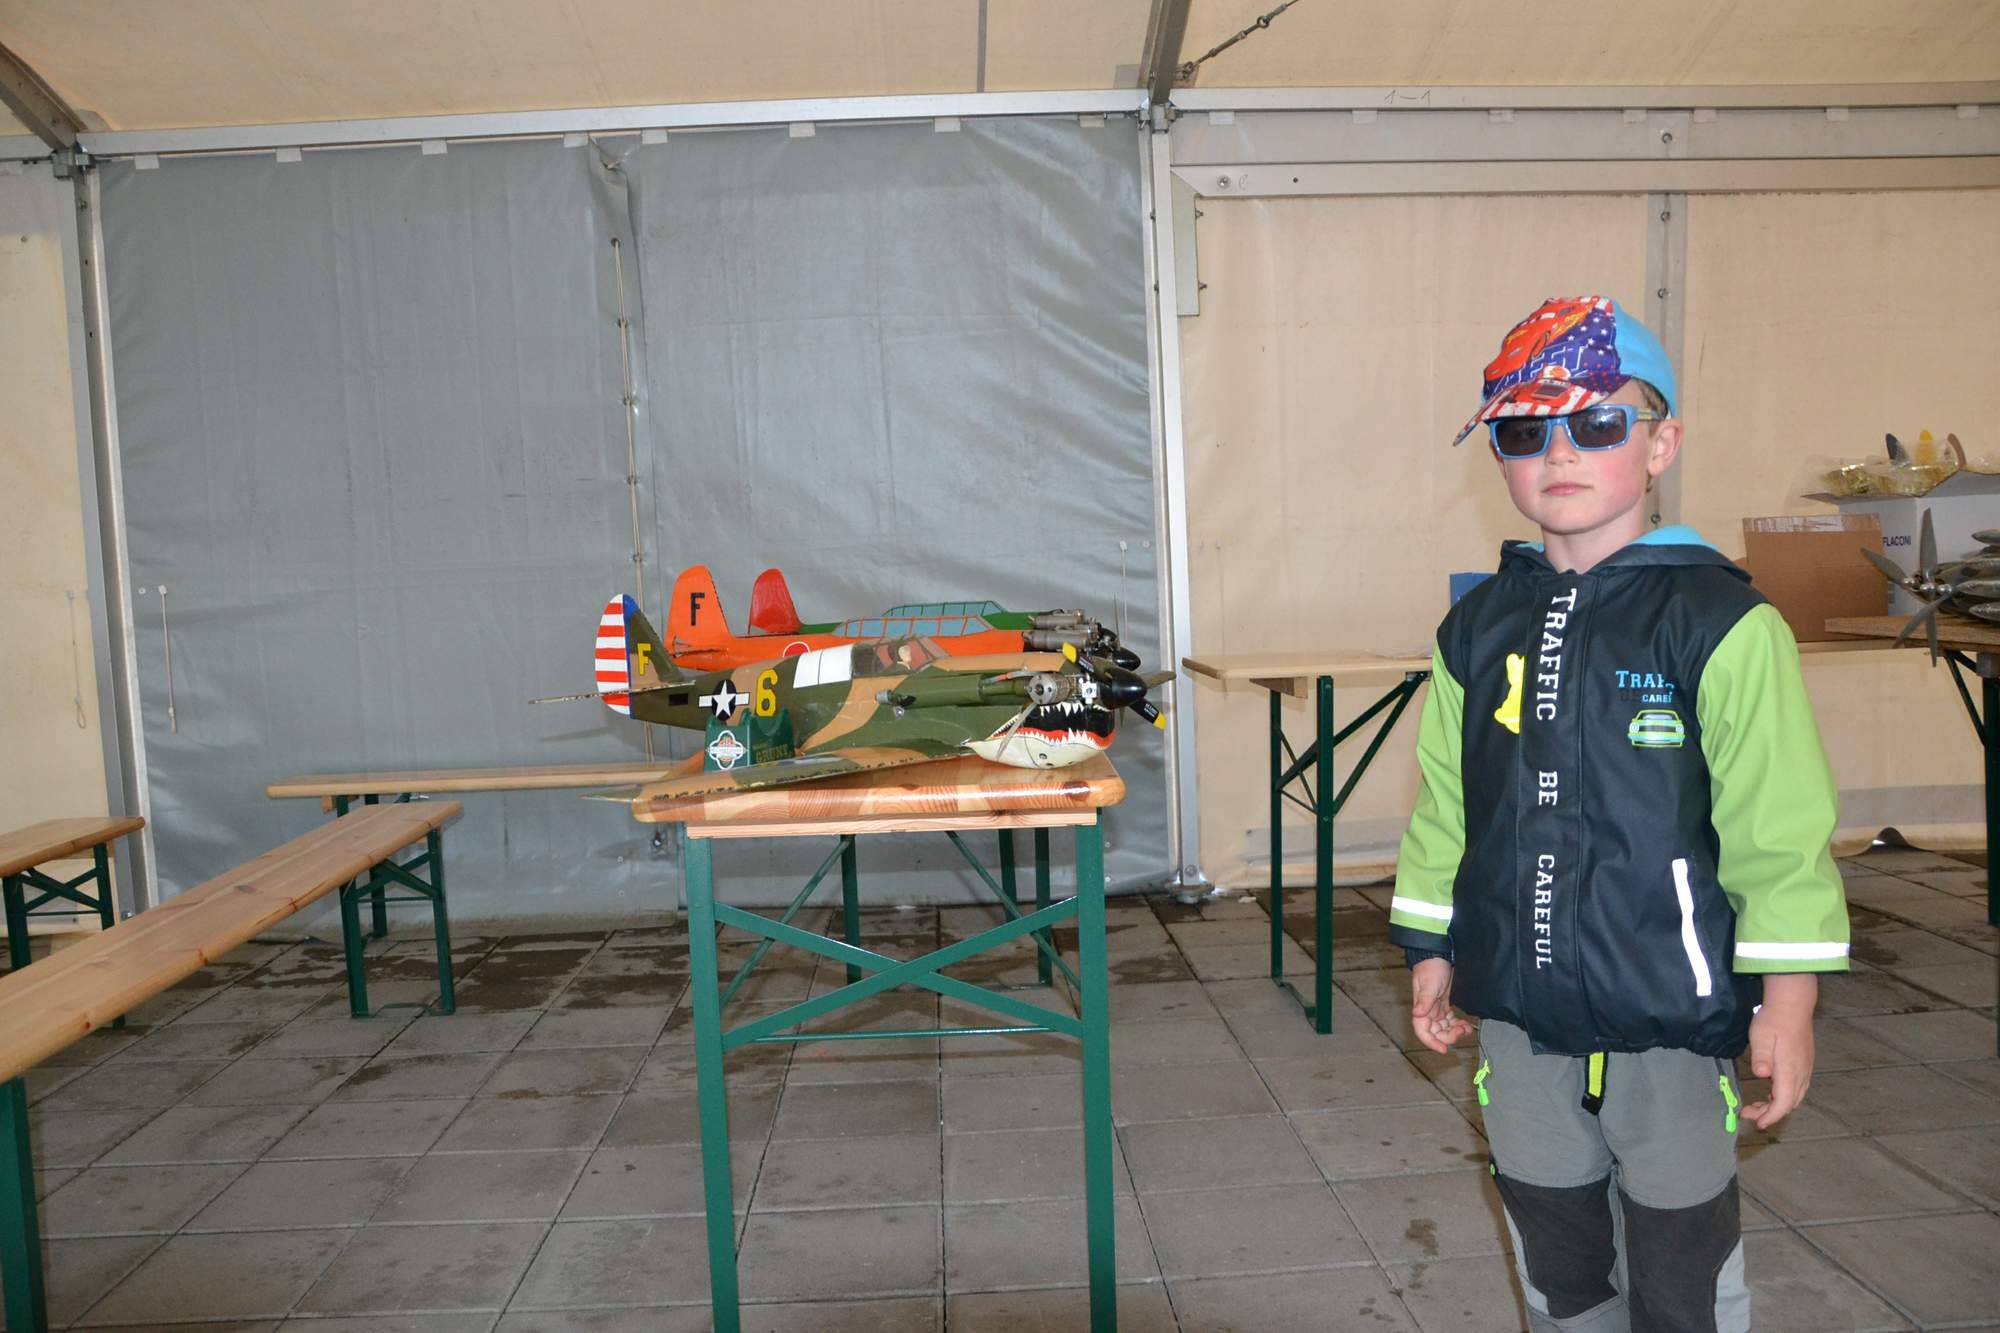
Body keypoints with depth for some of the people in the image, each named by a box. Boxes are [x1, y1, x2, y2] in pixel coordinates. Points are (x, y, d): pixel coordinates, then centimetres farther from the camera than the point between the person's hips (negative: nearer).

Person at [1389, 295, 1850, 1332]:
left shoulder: (1720, 622, -11)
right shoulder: (1477, 628, 4)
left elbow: (1780, 828, -11)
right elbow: (1444, 806, 9)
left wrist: (1787, 998, -10)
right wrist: (1429, 948, 11)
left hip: (1671, 1015, -4)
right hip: (1520, 1012, 5)